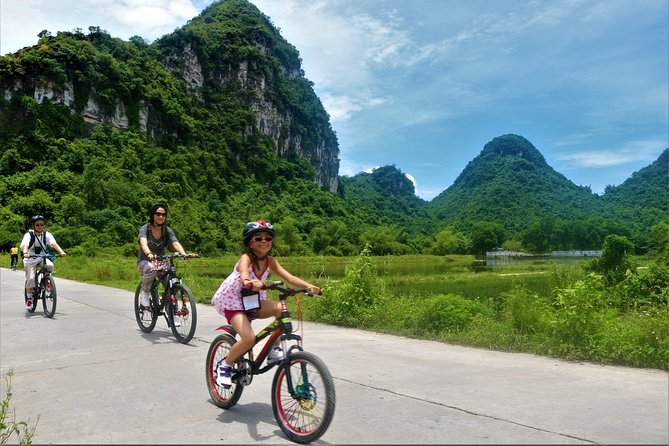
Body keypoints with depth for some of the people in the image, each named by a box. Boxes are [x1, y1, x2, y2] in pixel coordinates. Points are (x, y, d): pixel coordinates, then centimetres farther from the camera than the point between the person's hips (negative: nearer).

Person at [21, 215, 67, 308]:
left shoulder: (47, 234, -8)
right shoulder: (29, 235, -13)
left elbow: (54, 244, -24)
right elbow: (25, 245, -31)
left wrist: (61, 252, -43)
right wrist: (25, 253, -53)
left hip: (43, 258, 2)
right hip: (30, 259, -2)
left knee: (50, 265, -30)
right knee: (31, 278, -16)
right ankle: (29, 297, 6)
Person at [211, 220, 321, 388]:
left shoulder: (270, 261, -6)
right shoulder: (246, 258, -22)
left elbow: (288, 276, -19)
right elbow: (243, 272, -45)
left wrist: (308, 286, -36)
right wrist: (249, 282, -69)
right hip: (231, 300, -5)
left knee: (282, 308, -21)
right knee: (249, 338, -25)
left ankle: (274, 350, -4)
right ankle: (224, 366, 2)